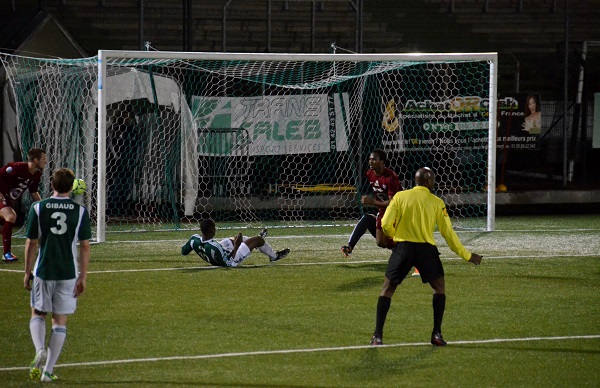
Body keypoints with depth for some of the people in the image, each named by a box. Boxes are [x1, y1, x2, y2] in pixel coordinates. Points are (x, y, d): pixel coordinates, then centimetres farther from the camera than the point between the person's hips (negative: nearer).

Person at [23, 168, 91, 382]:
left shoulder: (38, 208, -3)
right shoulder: (80, 211, -2)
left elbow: (31, 243, -1)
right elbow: (85, 246, -2)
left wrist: (27, 273, 9)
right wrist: (82, 277, 4)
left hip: (43, 271, 0)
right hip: (68, 274, 0)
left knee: (38, 314, 16)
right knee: (60, 322, 8)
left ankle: (40, 351, -11)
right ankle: (48, 370, 5)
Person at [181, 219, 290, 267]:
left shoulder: (194, 239, -27)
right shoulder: (214, 247, -45)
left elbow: (183, 251, -6)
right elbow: (229, 262, -33)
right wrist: (236, 246, -29)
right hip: (231, 261, -7)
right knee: (258, 239, 7)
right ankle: (274, 256, 37)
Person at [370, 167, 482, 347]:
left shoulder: (400, 196, 4)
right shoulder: (437, 202, 4)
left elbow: (386, 224, -1)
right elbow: (448, 233, 4)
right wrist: (467, 256, 13)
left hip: (402, 247, 1)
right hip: (426, 249, -1)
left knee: (388, 288, 11)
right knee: (439, 287, 18)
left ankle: (378, 335, 1)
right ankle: (436, 334, 7)